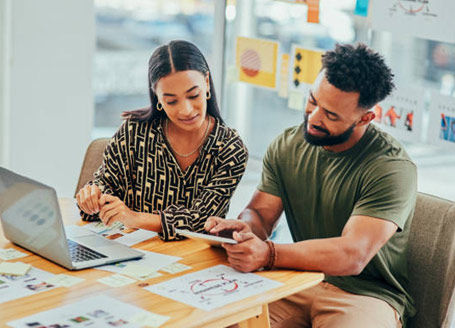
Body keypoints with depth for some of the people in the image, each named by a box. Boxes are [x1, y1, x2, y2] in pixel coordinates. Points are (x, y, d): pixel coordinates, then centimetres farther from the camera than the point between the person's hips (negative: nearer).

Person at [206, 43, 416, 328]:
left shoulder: (393, 168, -17)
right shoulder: (286, 147, 4)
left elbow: (352, 255, -26)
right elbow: (260, 213, 6)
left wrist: (269, 254, -38)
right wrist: (244, 227, -21)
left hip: (367, 294, -4)